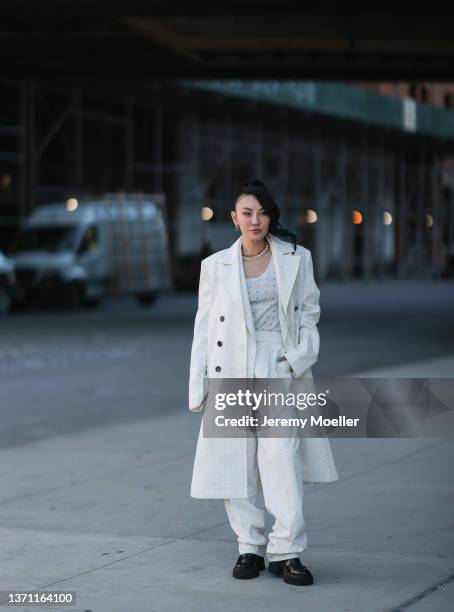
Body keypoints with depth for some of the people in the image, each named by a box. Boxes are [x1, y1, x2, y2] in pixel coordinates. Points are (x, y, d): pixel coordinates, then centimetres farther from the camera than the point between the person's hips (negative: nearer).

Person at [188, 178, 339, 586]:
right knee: (235, 461, 2)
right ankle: (250, 547, 15)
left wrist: (302, 355, -7)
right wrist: (198, 385, 3)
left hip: (279, 370, -1)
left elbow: (309, 312, 10)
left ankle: (286, 552, -7)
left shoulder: (297, 259, 6)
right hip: (231, 371, 1)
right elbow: (204, 326, 7)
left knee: (283, 459, -12)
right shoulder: (216, 265, 6)